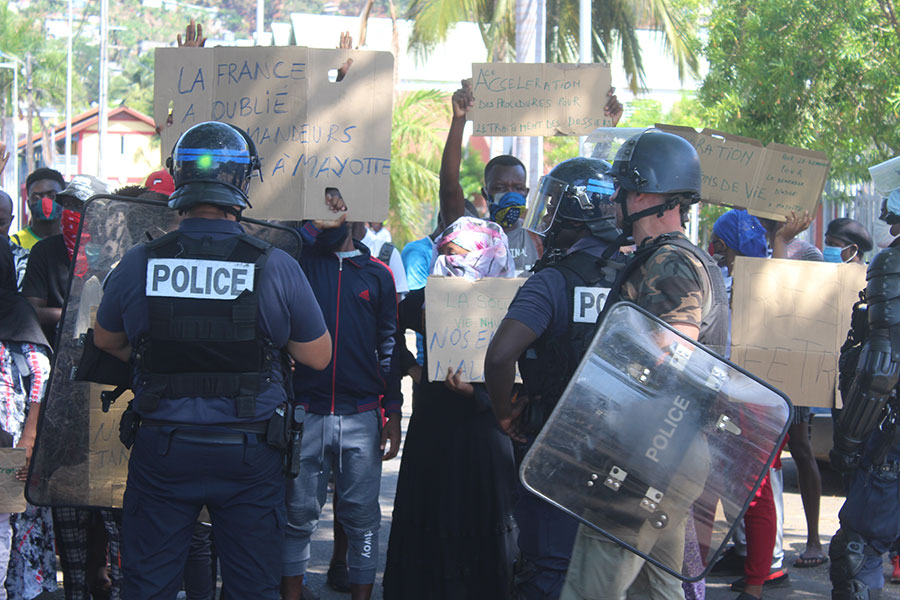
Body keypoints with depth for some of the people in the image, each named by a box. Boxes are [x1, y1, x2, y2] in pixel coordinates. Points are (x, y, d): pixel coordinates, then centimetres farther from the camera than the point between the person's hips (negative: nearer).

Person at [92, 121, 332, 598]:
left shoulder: (138, 263, -8)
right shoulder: (277, 267, -11)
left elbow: (106, 341, 10)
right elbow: (318, 356, -1)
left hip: (161, 451, 1)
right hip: (249, 454, 0)